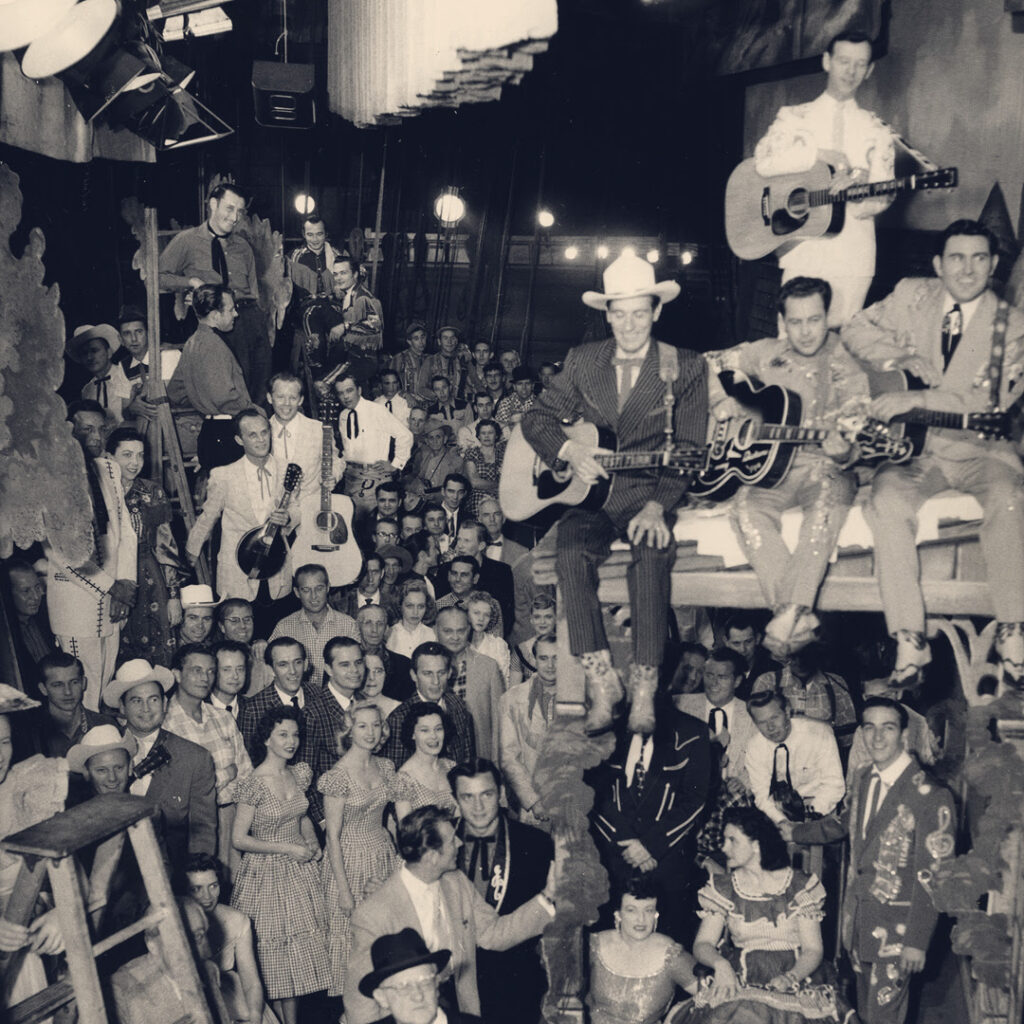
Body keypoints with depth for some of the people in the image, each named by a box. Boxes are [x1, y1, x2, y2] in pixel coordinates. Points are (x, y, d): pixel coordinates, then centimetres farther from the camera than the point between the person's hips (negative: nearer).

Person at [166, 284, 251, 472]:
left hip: (207, 433, 10)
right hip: (225, 433, -10)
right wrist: (253, 410, -9)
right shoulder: (213, 345, -14)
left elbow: (174, 394, 23)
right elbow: (224, 398, -22)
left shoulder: (192, 343, 16)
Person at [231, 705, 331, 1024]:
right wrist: (286, 848, -16)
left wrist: (310, 839, -2)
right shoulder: (254, 784, -17)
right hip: (267, 874, -5)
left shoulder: (301, 773, 1)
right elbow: (239, 839, -14)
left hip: (301, 871, 5)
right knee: (274, 953, 5)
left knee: (300, 947, 10)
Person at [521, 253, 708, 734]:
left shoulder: (685, 368, 3)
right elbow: (536, 416, 12)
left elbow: (687, 451, -3)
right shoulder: (582, 361, 11)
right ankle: (601, 681, -20)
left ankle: (644, 689, -24)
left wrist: (657, 507, -19)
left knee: (653, 554, -33)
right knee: (571, 553, -29)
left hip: (647, 496, -2)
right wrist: (568, 450, -11)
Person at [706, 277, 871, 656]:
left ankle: (790, 615, -39)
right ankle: (800, 619, -34)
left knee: (828, 501, -37)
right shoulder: (766, 354, 7)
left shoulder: (845, 369, 1)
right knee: (747, 508, -31)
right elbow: (710, 365, 17)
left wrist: (842, 450, -28)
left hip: (825, 469, -2)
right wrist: (725, 406, 0)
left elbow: (854, 443, -4)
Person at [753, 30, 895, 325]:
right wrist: (821, 154, -13)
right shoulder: (794, 118, 10)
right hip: (803, 253, -2)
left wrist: (857, 184, -18)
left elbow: (882, 196, 3)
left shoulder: (877, 130, 14)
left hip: (853, 258, 2)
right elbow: (763, 161, -8)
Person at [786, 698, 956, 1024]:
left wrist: (917, 941, -18)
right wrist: (795, 832, 25)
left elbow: (933, 876, -18)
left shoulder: (930, 796, -20)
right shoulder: (863, 779, 3)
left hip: (896, 923, -7)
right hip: (857, 916, 7)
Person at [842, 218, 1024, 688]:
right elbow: (857, 332, 11)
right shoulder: (912, 295, 7)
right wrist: (909, 359, -6)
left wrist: (917, 398, -24)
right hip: (916, 448, 1)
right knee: (887, 498, -32)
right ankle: (909, 642, -28)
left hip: (980, 450, 0)